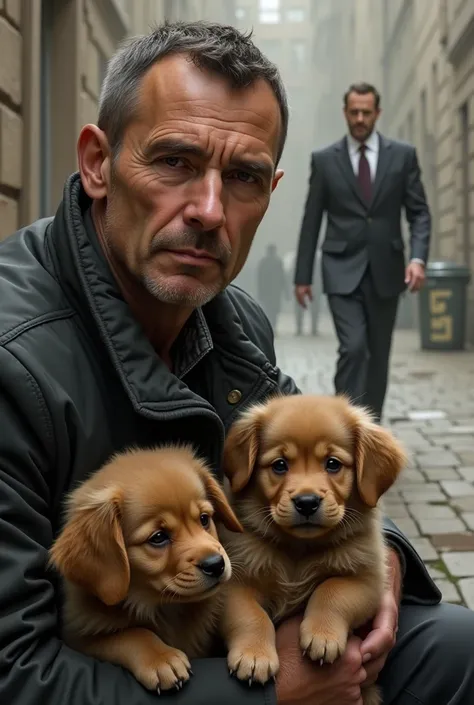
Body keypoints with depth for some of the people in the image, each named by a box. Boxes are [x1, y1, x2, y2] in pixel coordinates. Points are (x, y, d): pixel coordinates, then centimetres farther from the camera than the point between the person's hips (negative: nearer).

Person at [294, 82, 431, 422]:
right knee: (353, 348, -16)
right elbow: (311, 221, 5)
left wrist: (418, 258, -14)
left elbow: (419, 213, 2)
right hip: (343, 271, -2)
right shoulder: (324, 160, 2)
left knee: (379, 354, 9)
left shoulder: (403, 155, 4)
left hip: (385, 270, 2)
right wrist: (303, 276, 4)